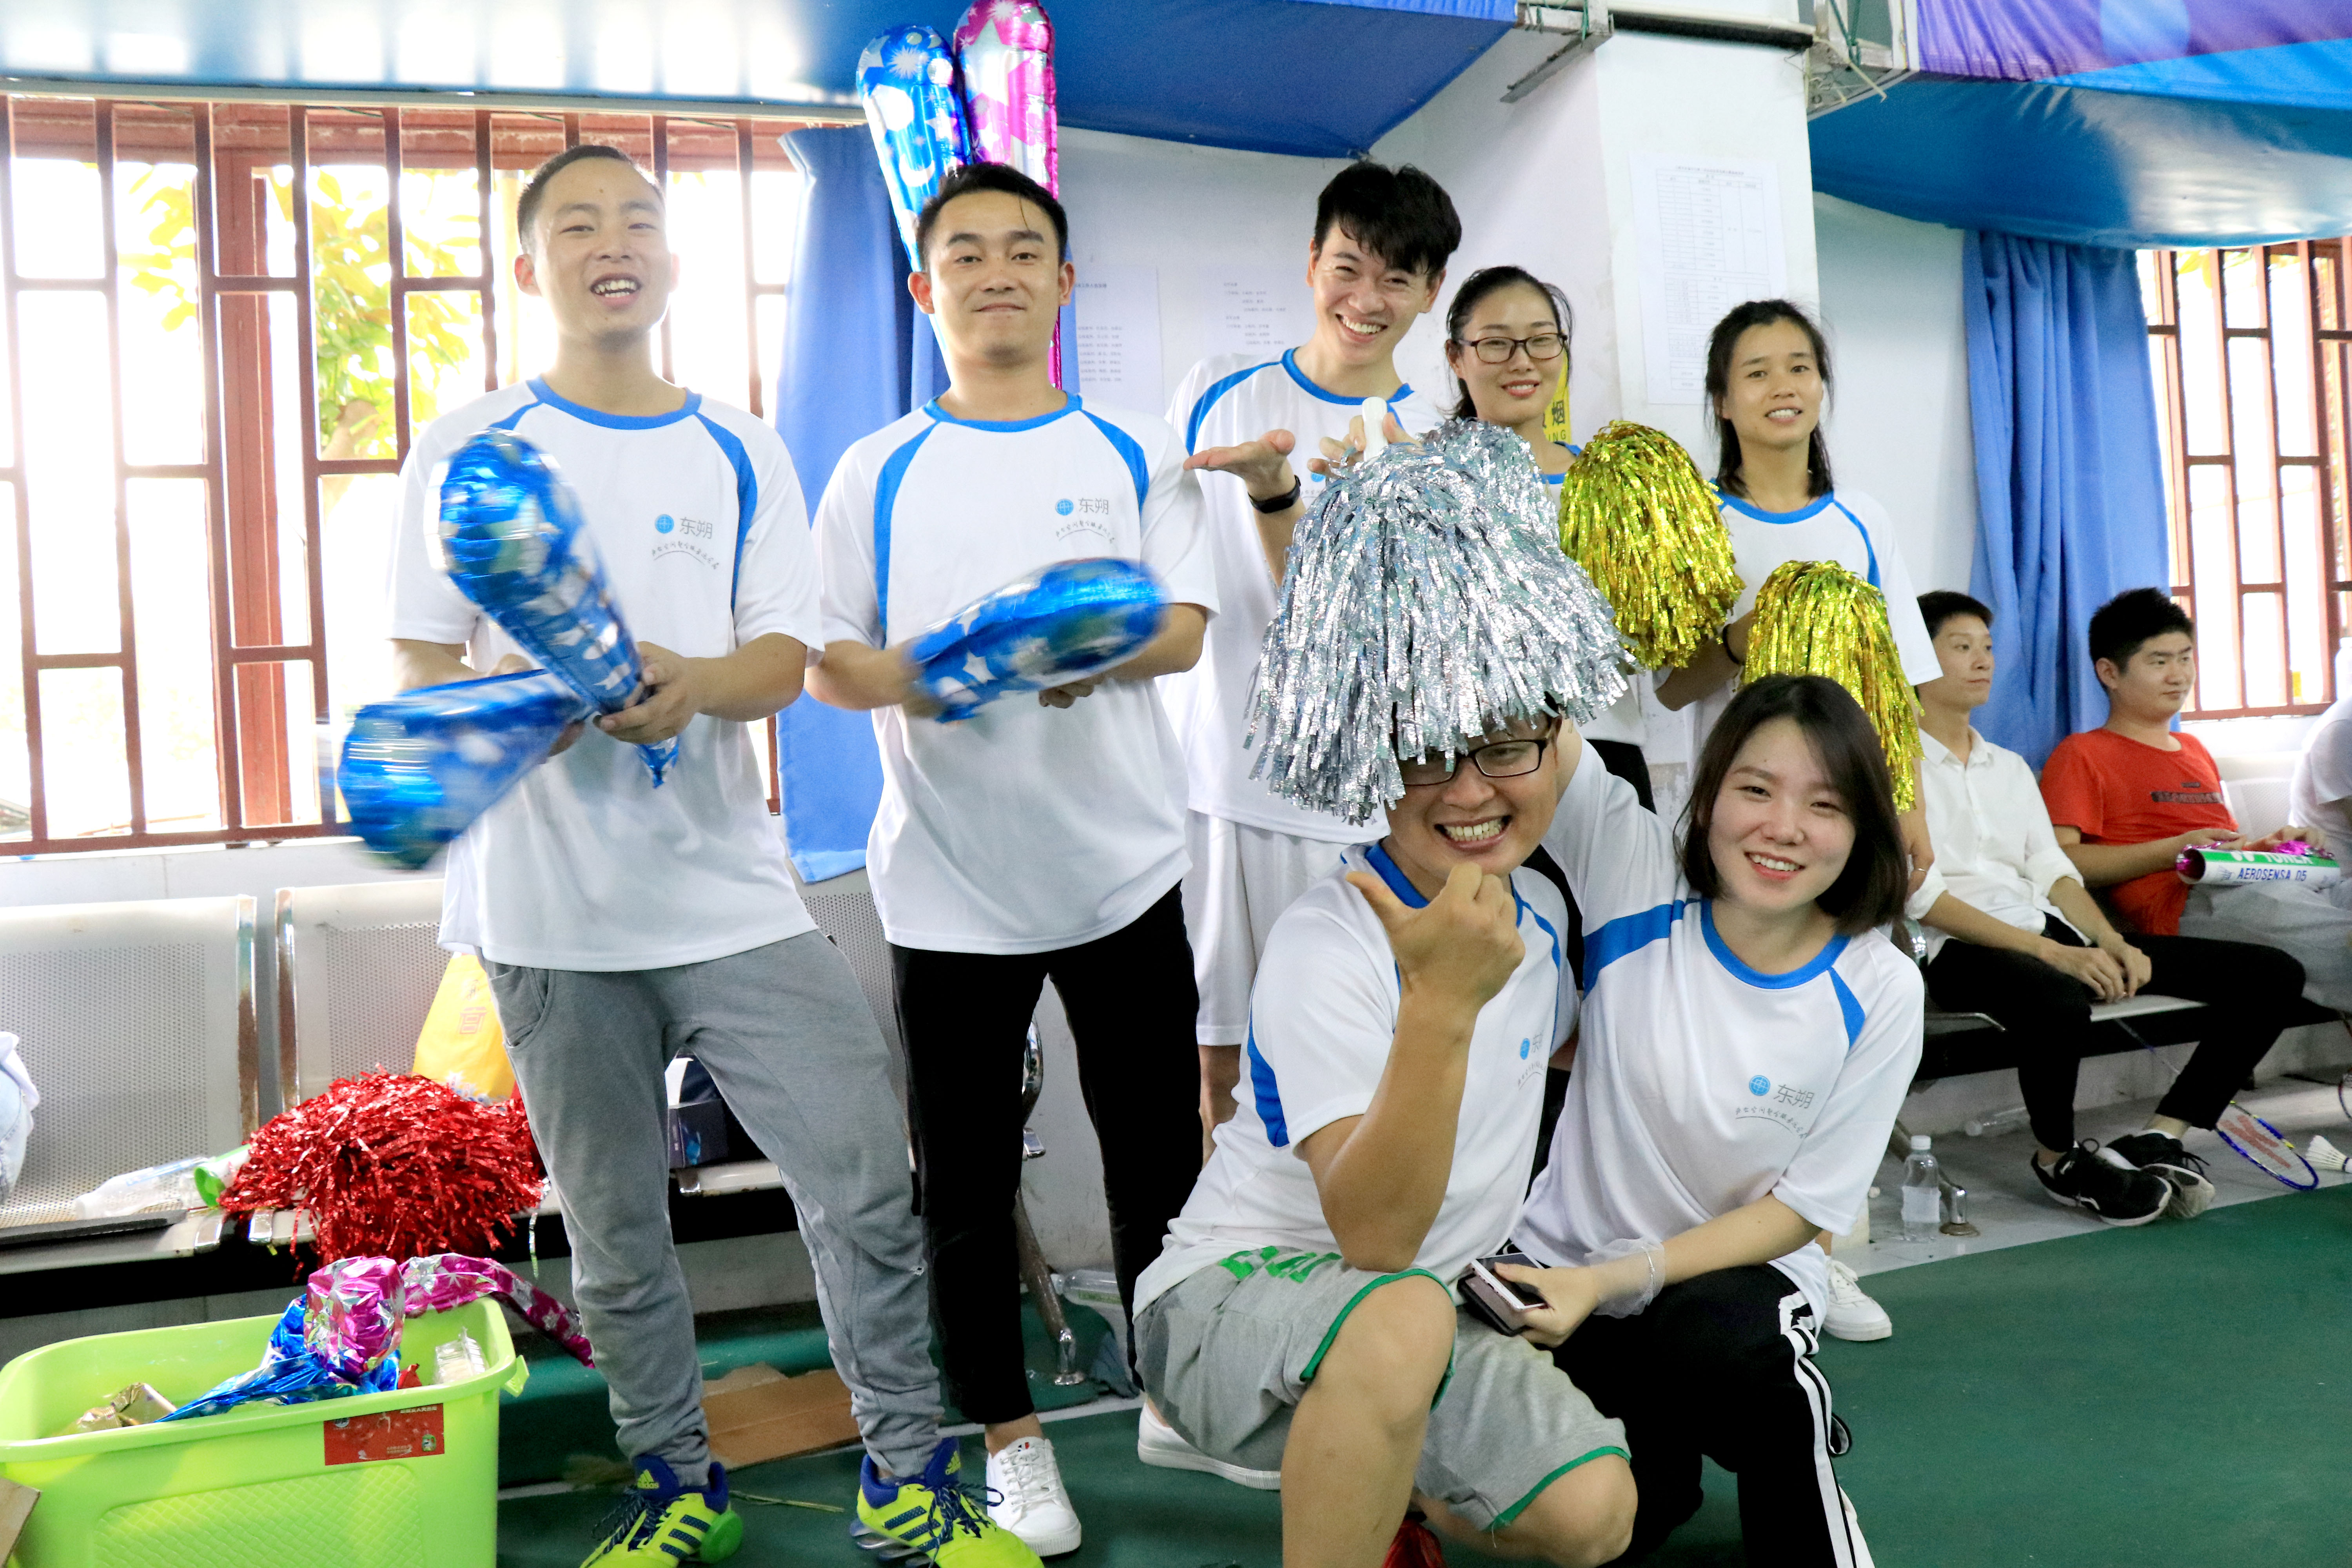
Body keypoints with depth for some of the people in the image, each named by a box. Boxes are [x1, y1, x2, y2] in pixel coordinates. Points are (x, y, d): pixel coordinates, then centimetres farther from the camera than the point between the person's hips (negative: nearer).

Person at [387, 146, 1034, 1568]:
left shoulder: (742, 455, 8)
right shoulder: (473, 452, 5)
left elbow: (784, 660, 2)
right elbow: (420, 668, 4)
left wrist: (692, 684, -20)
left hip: (733, 892, 1)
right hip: (552, 913, 0)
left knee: (869, 1185, -3)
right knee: (615, 1230, 10)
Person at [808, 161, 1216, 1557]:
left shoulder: (1136, 454, 6)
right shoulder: (877, 473, 5)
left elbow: (1188, 629, -2)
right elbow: (824, 658, 3)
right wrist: (918, 679, -19)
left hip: (1123, 864, 1)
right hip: (948, 880, 0)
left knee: (1159, 1154, 11)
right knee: (966, 1179, 8)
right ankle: (1008, 1434, 26)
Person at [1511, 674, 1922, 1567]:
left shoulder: (1878, 993, -14)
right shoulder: (1637, 875, -14)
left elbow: (1801, 1211, -9)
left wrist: (1613, 1279, -20)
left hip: (1738, 1272, -1)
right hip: (1569, 1260, 2)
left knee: (1711, 1340, -35)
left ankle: (1796, 1434, -1)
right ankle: (1664, 1442, 21)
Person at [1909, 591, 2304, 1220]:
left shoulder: (2010, 766, 25)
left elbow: (2053, 872, 16)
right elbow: (1920, 897, -11)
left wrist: (2111, 943, -5)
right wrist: (2053, 954, -18)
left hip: (2046, 931, 8)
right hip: (1956, 949, -8)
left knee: (2273, 973, -3)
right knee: (2059, 1000, -43)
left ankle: (2160, 1138, -4)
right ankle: (2059, 1157, -13)